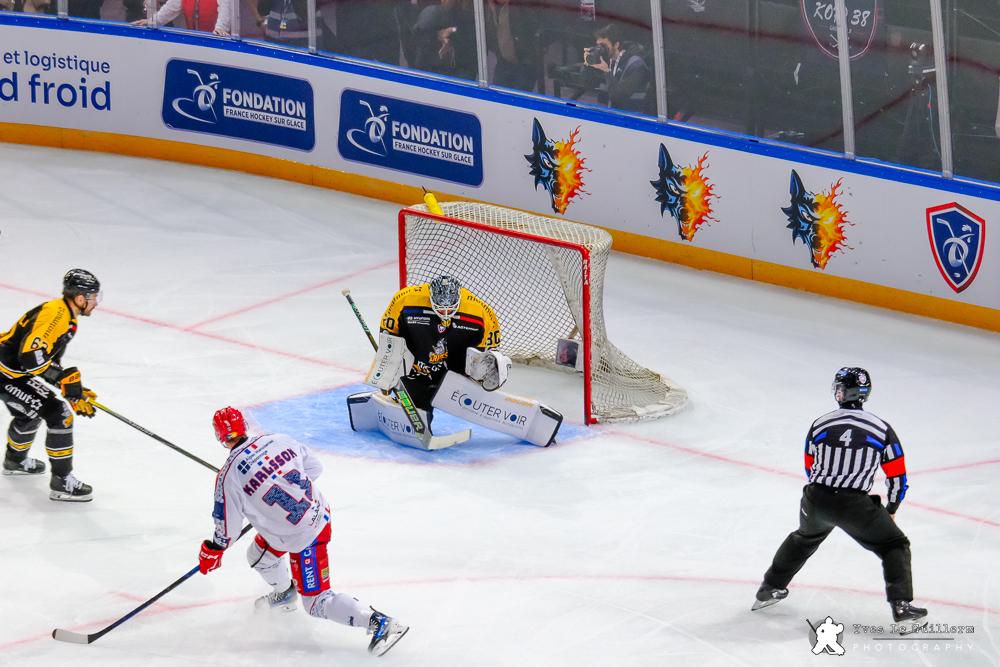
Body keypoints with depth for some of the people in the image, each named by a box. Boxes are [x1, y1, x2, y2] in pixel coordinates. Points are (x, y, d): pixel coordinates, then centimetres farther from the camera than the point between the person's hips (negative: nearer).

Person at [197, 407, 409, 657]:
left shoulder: (229, 476, -20)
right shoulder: (277, 440, -5)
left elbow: (228, 526, -10)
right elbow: (315, 467, 7)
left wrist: (213, 551, 10)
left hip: (302, 539, -8)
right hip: (318, 511, 8)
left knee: (317, 603, 0)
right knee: (258, 555, 30)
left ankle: (379, 623, -9)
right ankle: (284, 594, 55)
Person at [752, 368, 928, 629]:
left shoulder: (819, 425, 7)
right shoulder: (882, 430, 1)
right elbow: (898, 479, 5)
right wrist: (890, 511, 21)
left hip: (816, 500, 3)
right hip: (855, 506, -3)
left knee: (804, 539, 33)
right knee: (895, 546, 12)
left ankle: (770, 588, 42)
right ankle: (901, 606, -3)